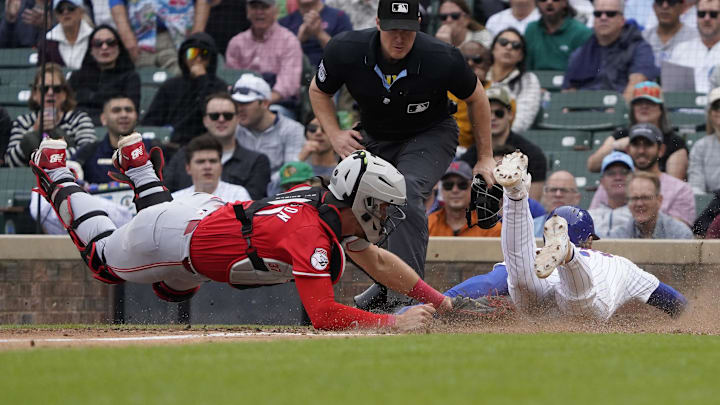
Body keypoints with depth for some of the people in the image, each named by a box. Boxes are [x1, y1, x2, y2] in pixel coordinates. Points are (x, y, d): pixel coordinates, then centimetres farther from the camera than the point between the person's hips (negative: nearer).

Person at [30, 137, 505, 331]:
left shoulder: (337, 211, -14)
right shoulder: (311, 233, -40)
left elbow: (379, 261, -1)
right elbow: (323, 315, -45)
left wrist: (443, 302, -8)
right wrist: (397, 323, -43)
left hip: (209, 212, 7)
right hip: (174, 233, -7)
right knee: (103, 258, 22)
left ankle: (140, 169, 39)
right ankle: (57, 174, 37)